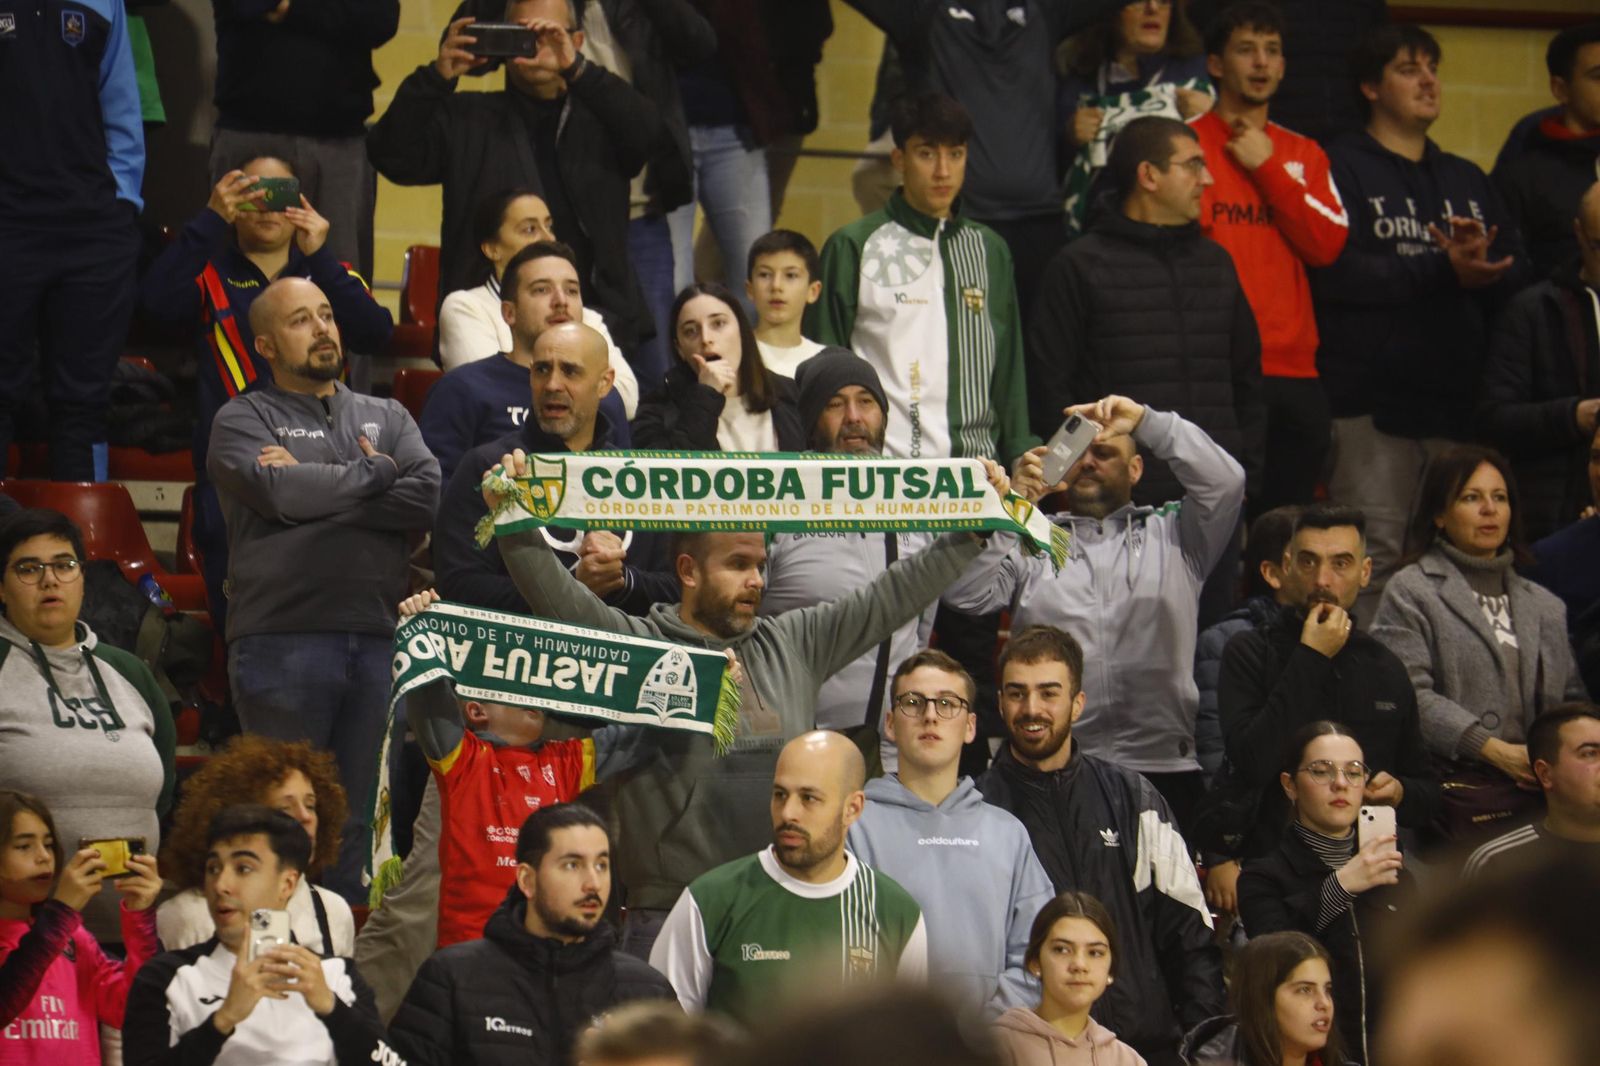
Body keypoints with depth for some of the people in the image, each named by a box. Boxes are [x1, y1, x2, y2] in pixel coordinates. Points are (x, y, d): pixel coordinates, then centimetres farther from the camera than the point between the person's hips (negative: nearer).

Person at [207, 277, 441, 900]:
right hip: (282, 638, -3)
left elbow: (429, 496, 1)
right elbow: (282, 495, -11)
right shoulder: (243, 420, 9)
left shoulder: (386, 418, 20)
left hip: (377, 637, 3)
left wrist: (316, 488, -4)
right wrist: (373, 474, 3)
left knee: (358, 819, 2)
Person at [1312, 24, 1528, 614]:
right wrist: (1444, 271, -14)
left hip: (1456, 400, 6)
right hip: (1372, 403, -6)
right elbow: (1337, 273, -11)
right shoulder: (1341, 168, 4)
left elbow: (1515, 275, 13)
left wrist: (1481, 262, -10)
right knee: (1374, 559, -10)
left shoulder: (1467, 181, 23)